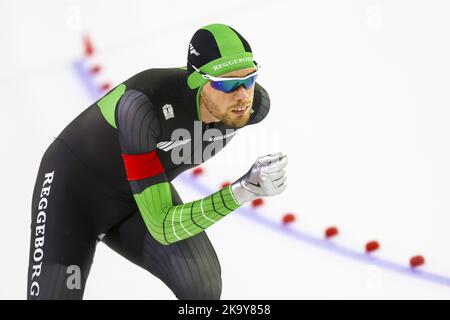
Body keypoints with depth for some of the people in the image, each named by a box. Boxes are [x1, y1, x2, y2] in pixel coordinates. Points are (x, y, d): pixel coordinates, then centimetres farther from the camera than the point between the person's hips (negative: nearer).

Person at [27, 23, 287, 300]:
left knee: (203, 285, -21)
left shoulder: (255, 104, -22)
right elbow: (161, 226, -40)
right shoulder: (143, 105, -41)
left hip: (144, 189, 5)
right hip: (74, 185, -4)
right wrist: (244, 190, -50)